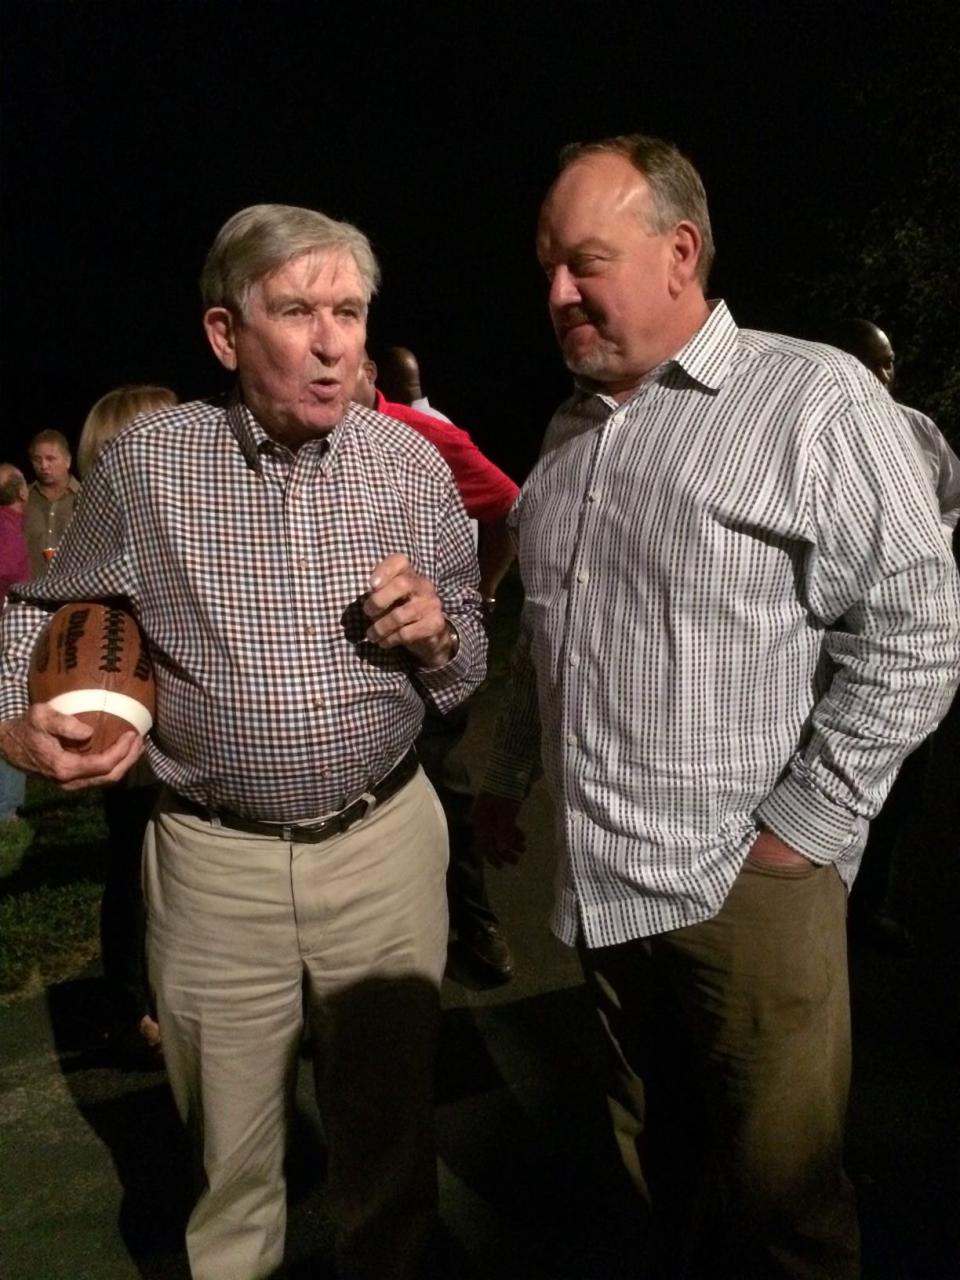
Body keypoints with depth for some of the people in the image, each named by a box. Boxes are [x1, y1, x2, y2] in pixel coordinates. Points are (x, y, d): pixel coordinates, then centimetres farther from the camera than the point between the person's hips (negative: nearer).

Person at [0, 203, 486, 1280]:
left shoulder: (413, 463, -2)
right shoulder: (147, 461, -6)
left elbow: (468, 670, 7)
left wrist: (436, 634, -15)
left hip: (387, 839, 1)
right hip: (214, 859, 0)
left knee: (389, 1132, 18)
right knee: (227, 1159, 18)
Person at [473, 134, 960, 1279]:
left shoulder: (811, 398, -8)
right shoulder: (571, 429, 13)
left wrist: (801, 825, -12)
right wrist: (505, 779, 20)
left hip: (748, 885, -5)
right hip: (601, 883, 6)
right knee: (657, 1174, 20)